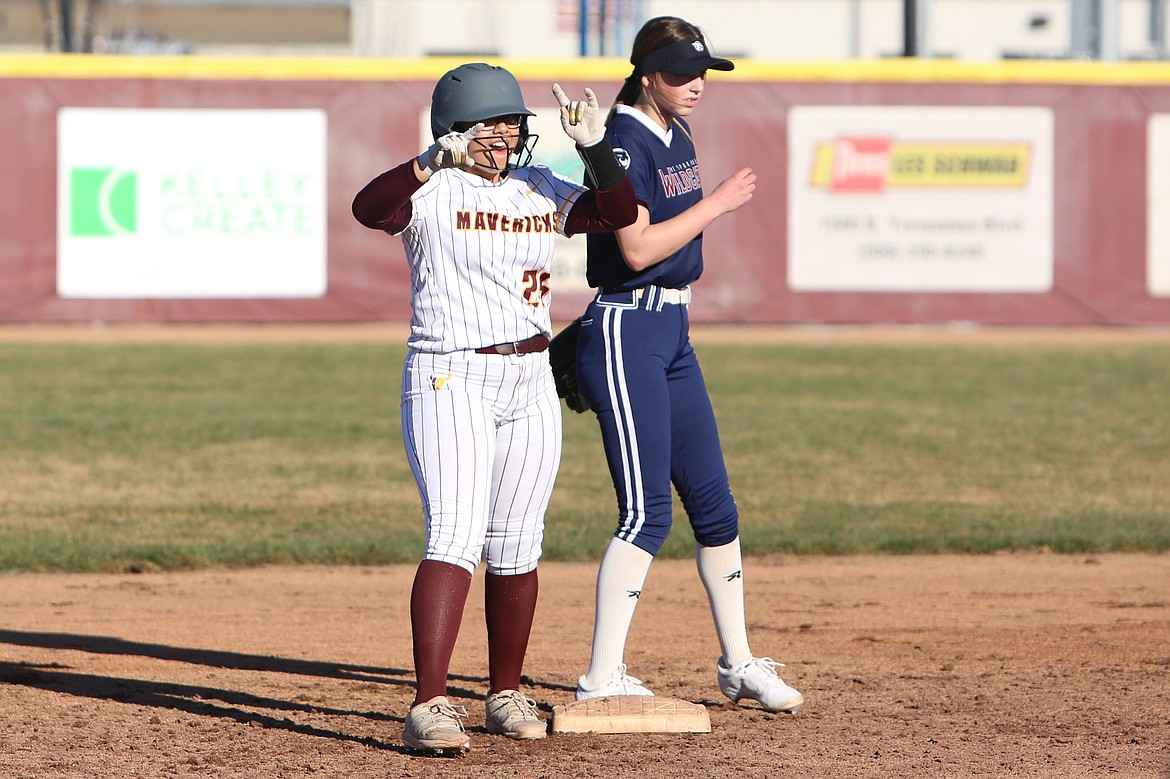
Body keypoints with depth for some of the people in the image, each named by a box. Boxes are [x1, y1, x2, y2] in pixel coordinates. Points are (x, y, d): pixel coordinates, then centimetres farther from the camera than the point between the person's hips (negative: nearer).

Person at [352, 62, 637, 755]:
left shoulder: (542, 191, 11)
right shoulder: (433, 191, -7)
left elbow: (620, 212, 2)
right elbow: (368, 208, -26)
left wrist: (595, 147, -13)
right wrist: (435, 162, -41)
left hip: (530, 384, 6)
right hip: (450, 379, -6)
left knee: (516, 545, 11)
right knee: (455, 536, -18)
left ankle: (506, 694, 25)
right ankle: (430, 706, -25)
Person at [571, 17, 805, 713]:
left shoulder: (677, 138, 13)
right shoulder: (625, 144, -14)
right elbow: (637, 248, -24)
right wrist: (717, 203, -17)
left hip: (672, 330, 9)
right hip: (626, 333, -9)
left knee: (713, 501, 13)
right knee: (647, 513, -13)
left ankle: (739, 666, 23)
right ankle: (602, 681, -13)